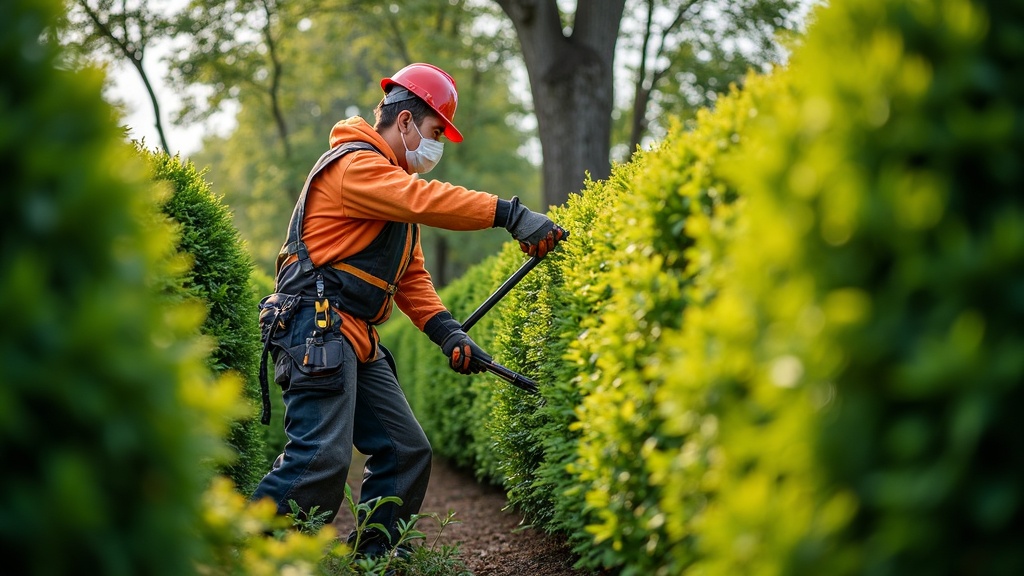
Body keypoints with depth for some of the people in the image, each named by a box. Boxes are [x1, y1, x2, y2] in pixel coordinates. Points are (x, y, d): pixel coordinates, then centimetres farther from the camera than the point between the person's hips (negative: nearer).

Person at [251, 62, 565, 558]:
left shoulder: (392, 183, 24)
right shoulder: (355, 165, -9)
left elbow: (410, 273, 17)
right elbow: (427, 201, -27)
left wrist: (446, 331, 2)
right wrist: (510, 214, -33)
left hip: (357, 340, 10)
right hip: (317, 331, -10)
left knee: (406, 450, 7)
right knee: (321, 458, -18)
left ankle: (370, 558, 14)